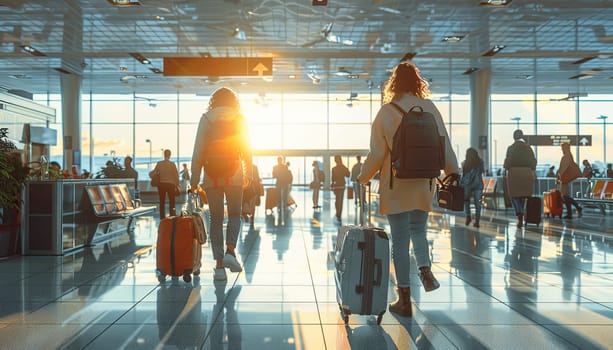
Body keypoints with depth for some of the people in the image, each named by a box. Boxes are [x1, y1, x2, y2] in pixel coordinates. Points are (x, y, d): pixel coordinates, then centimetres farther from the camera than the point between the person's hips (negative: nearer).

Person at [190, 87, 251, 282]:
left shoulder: (206, 119, 2)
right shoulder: (239, 119, 2)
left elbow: (198, 152, -1)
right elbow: (246, 150, 2)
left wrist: (194, 180, 3)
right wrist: (250, 174, 14)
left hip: (212, 176, 1)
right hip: (234, 174, 0)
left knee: (216, 218, 8)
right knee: (234, 214, 15)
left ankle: (219, 265, 5)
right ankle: (230, 251, -6)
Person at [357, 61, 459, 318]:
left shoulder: (386, 111, -6)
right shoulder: (429, 108, 0)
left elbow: (377, 153, -4)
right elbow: (443, 143, 2)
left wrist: (363, 177, 11)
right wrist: (453, 172, 13)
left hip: (395, 185, -2)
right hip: (423, 184, 3)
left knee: (400, 239, 4)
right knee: (418, 229, 23)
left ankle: (405, 300, 8)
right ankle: (425, 270, -1)